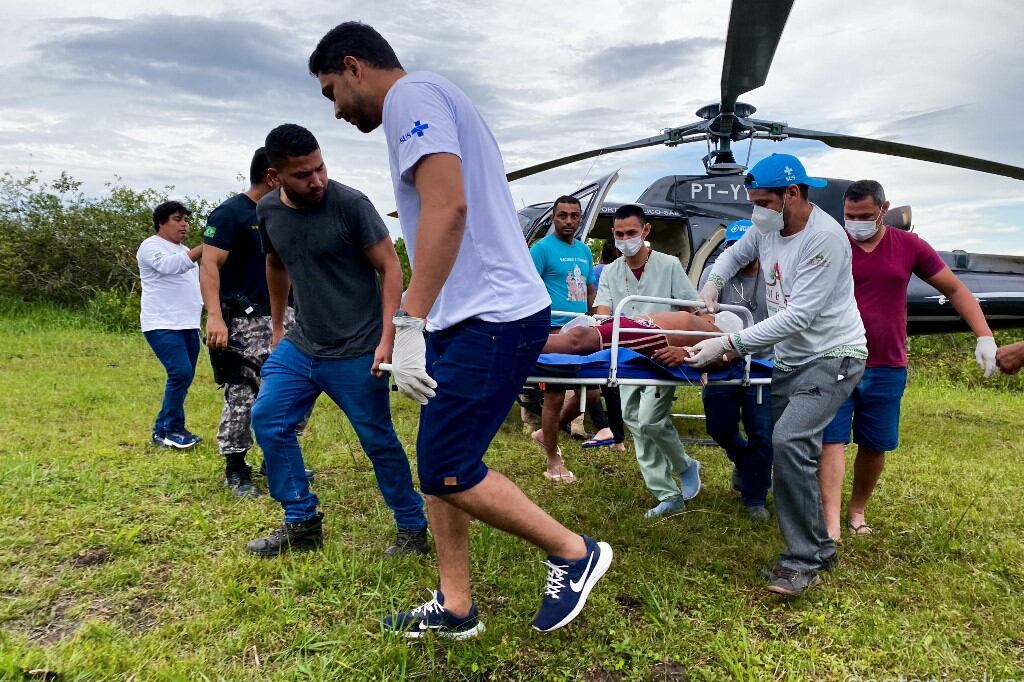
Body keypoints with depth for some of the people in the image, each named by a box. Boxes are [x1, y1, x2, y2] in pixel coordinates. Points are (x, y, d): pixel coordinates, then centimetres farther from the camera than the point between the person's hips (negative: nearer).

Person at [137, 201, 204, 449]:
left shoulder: (184, 250, 23)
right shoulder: (152, 246, -5)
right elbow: (170, 265, -26)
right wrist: (204, 247, -33)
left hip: (188, 325, 9)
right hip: (162, 325, -9)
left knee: (184, 377, 8)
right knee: (180, 373, -20)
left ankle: (163, 430, 18)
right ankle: (171, 430, -8)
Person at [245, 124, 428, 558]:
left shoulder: (351, 205, -15)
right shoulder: (269, 211, 3)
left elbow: (390, 268, -14)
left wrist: (386, 340, -20)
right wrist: (277, 327, 23)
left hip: (356, 352, -6)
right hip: (300, 345, 6)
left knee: (379, 441, 1)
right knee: (267, 420, 6)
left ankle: (413, 530, 19)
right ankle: (302, 522, 20)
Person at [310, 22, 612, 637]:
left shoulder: (411, 92, -7)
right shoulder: (433, 104, 24)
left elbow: (447, 205, -23)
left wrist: (410, 322, -24)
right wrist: (423, 316, 24)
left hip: (491, 319, -10)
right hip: (472, 317, 10)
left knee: (447, 471, -6)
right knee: (439, 464, 12)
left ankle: (575, 553, 10)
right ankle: (455, 607, 23)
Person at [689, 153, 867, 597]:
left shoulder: (825, 238, -23)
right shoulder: (767, 228, 1)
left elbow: (797, 316, -28)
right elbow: (735, 254, 23)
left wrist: (728, 344, -31)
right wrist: (713, 283, 2)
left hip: (832, 357, -8)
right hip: (789, 358, 8)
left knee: (789, 442, -25)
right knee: (785, 445, 9)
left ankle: (805, 559, -9)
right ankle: (817, 548, 25)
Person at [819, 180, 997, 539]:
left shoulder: (909, 246, 1)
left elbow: (956, 290, 7)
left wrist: (984, 336, -2)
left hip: (887, 369, 3)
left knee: (874, 446, 11)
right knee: (832, 440, -8)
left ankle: (857, 511, 29)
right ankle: (832, 523, -10)